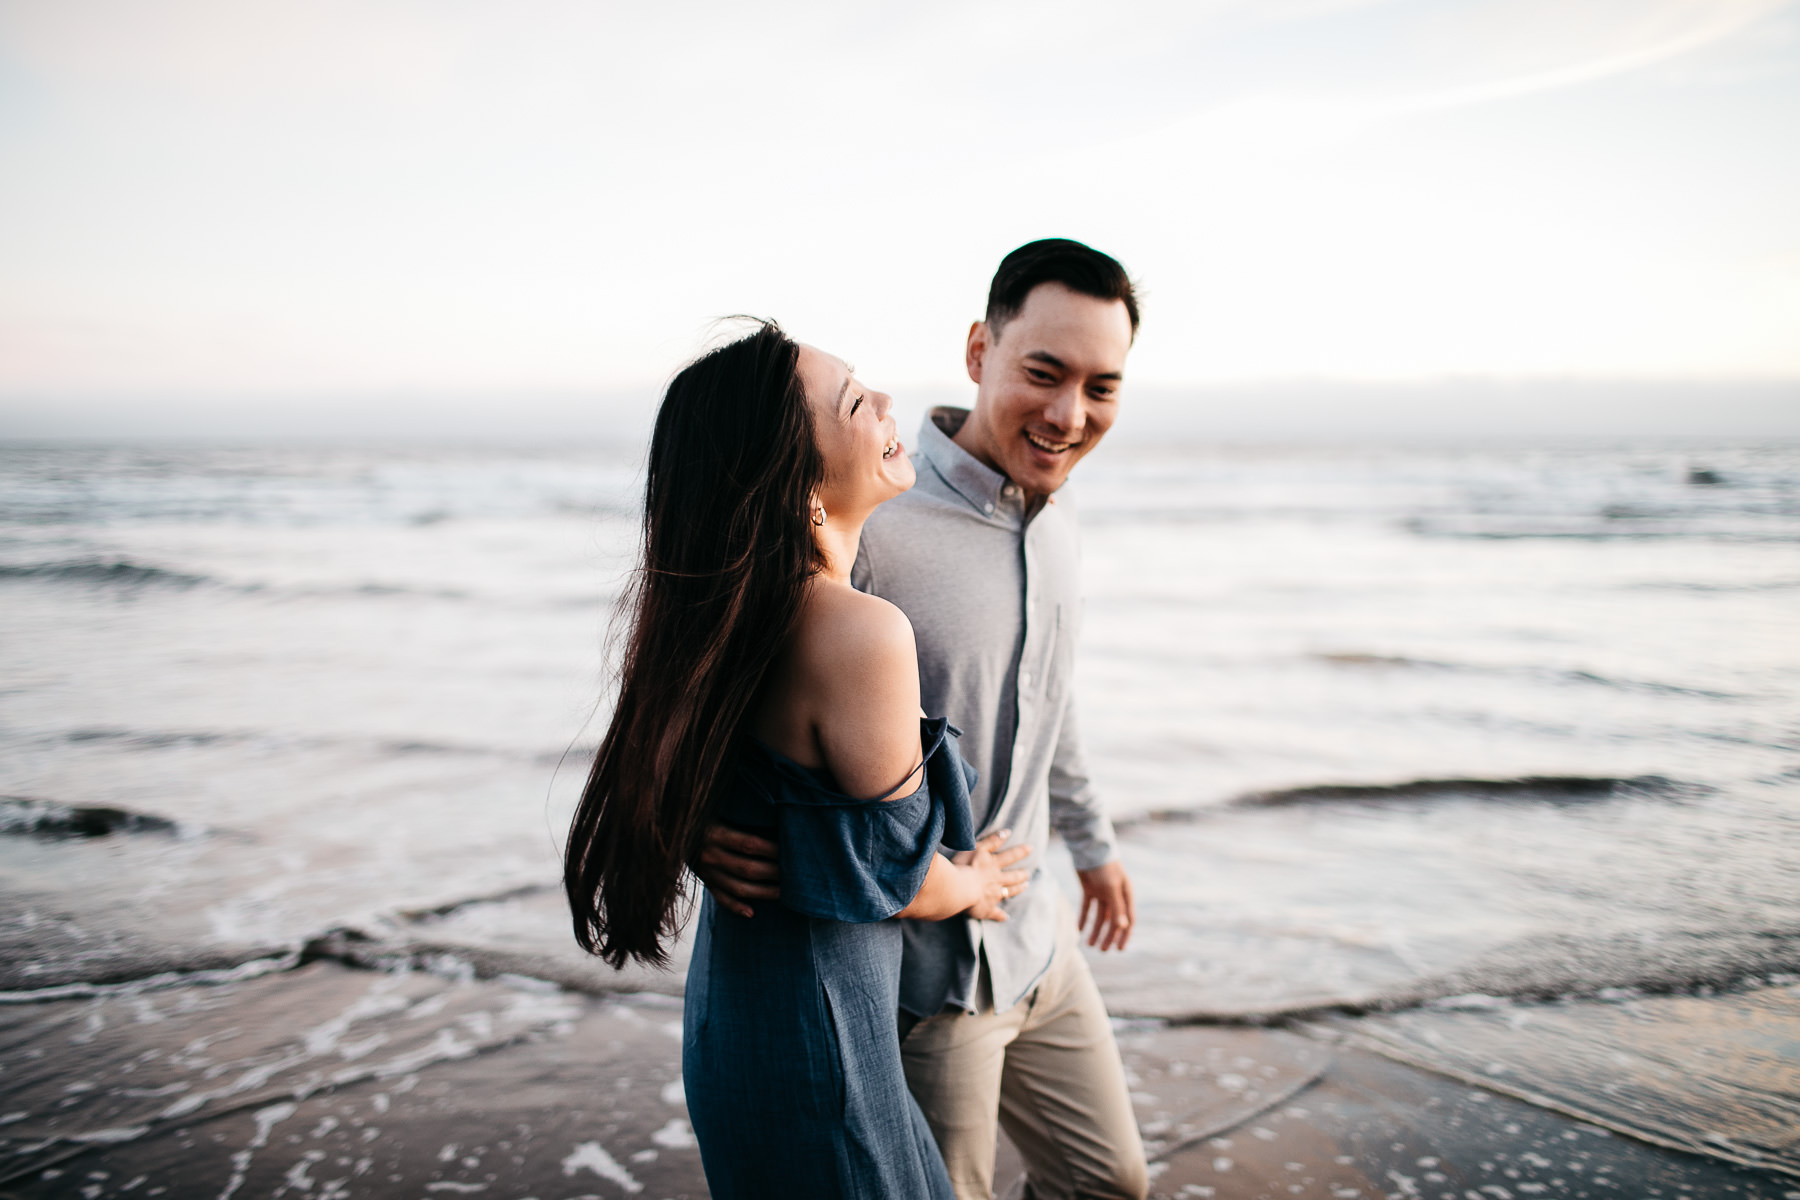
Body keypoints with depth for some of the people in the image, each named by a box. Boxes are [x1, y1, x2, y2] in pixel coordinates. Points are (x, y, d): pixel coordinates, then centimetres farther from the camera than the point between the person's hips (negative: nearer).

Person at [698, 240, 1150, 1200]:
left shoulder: (1056, 529, 2)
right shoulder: (871, 531, -25)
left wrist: (1092, 841, 29)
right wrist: (696, 816, -36)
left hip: (1031, 934, 8)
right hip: (918, 967, -8)